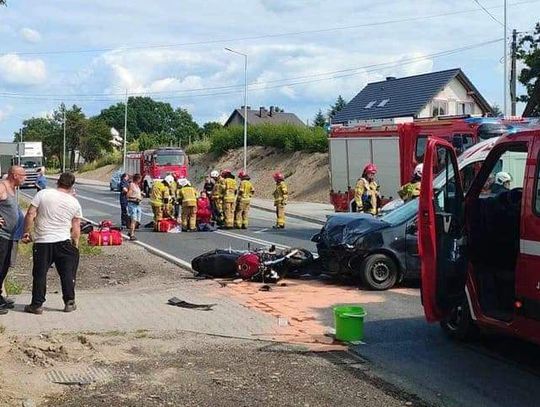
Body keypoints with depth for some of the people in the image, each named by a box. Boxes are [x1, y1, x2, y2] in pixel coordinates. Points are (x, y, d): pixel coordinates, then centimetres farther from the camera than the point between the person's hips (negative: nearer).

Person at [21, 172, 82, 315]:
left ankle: (37, 305, 13)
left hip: (42, 242, -1)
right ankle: (69, 303, 16)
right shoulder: (74, 202, 2)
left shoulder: (43, 194, -4)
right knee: (67, 273, 12)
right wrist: (76, 244, 16)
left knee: (40, 274, 8)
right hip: (64, 242, 1)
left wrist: (26, 232, 4)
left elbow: (30, 215, -7)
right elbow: (76, 228, 5)